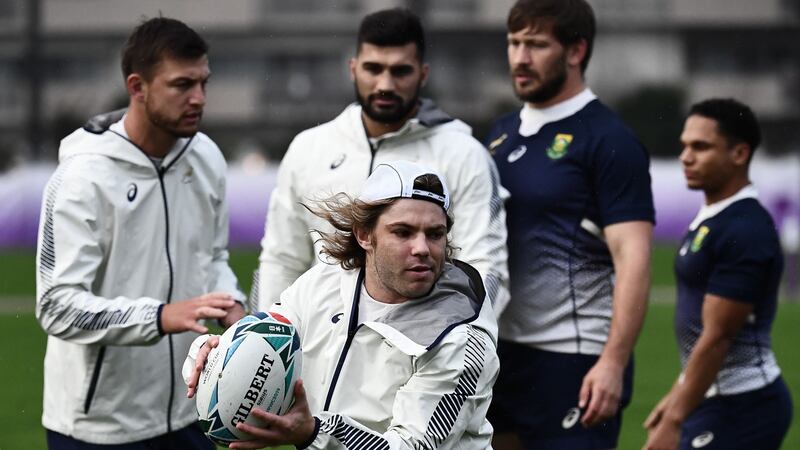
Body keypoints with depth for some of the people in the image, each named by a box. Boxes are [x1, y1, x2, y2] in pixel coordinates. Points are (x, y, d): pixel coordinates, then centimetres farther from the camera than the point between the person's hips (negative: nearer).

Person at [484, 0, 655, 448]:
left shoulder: (608, 140, -9)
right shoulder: (502, 134, 13)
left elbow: (633, 261, -16)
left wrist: (613, 363, -25)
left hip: (572, 361, -7)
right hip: (501, 353, 8)